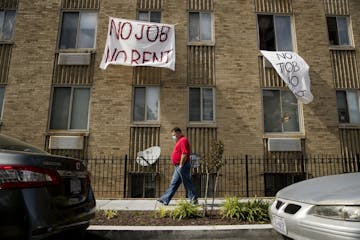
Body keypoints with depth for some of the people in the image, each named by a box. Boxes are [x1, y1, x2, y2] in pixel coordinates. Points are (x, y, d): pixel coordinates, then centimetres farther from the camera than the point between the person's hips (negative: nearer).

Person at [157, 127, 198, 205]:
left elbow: (184, 154, -23)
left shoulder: (183, 140, -13)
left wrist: (181, 165, -21)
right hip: (178, 167, 10)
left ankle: (194, 200, 6)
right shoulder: (179, 141, 19)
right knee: (173, 183, 10)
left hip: (182, 166, -10)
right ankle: (165, 199, 15)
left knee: (187, 183, -3)